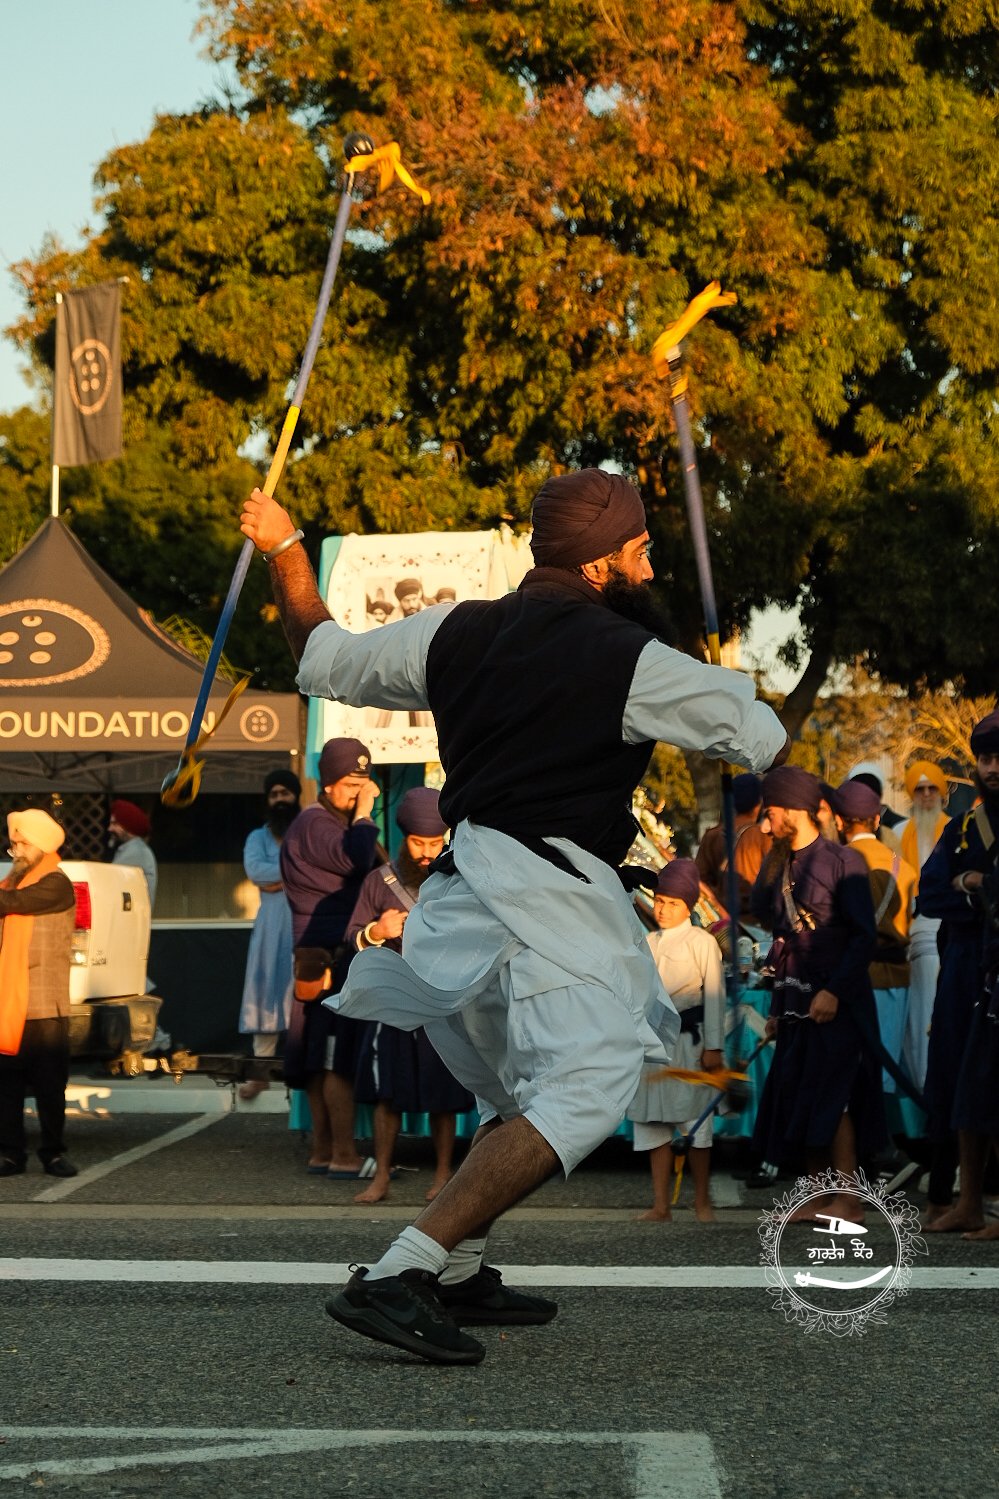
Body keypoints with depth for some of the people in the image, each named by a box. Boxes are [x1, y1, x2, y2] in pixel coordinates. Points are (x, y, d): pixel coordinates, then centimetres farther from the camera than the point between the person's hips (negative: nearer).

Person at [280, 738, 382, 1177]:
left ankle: (322, 1149, 14)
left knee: (322, 1060, 11)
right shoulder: (315, 824, -11)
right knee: (339, 1058, -11)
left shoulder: (341, 823, 23)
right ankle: (343, 1155, -12)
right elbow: (355, 860, -26)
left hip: (343, 955, 10)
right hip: (331, 955, -10)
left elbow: (370, 869, 26)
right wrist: (365, 811, -16)